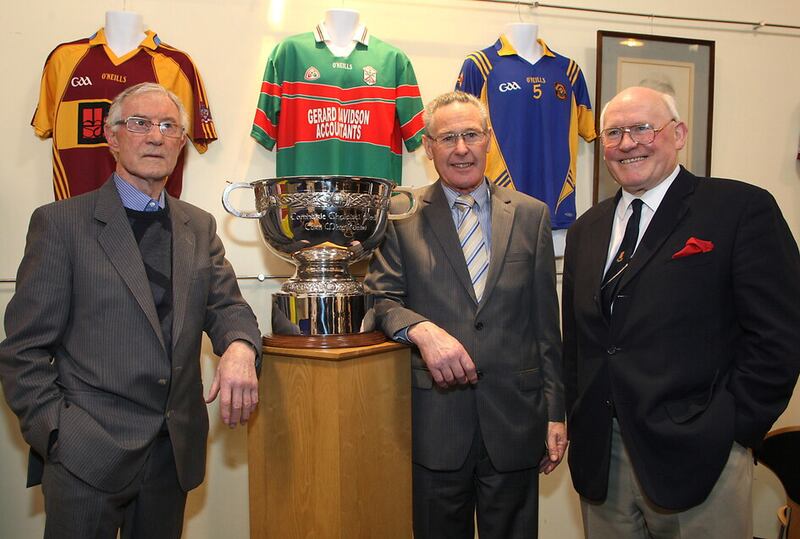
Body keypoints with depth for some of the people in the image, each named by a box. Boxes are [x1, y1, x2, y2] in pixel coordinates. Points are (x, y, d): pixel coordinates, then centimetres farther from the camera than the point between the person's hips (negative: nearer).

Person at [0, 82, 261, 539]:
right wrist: (56, 434, -12)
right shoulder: (60, 222, -4)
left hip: (175, 451, 4)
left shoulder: (200, 227, 9)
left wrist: (240, 347, -19)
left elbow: (226, 305, 4)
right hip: (86, 452, -4)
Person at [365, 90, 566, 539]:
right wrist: (421, 329, -24)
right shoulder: (402, 216, 1)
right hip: (435, 417, -1)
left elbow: (546, 321, 5)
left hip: (514, 415, 2)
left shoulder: (531, 215, 5)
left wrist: (556, 412, 5)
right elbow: (382, 298, -3)